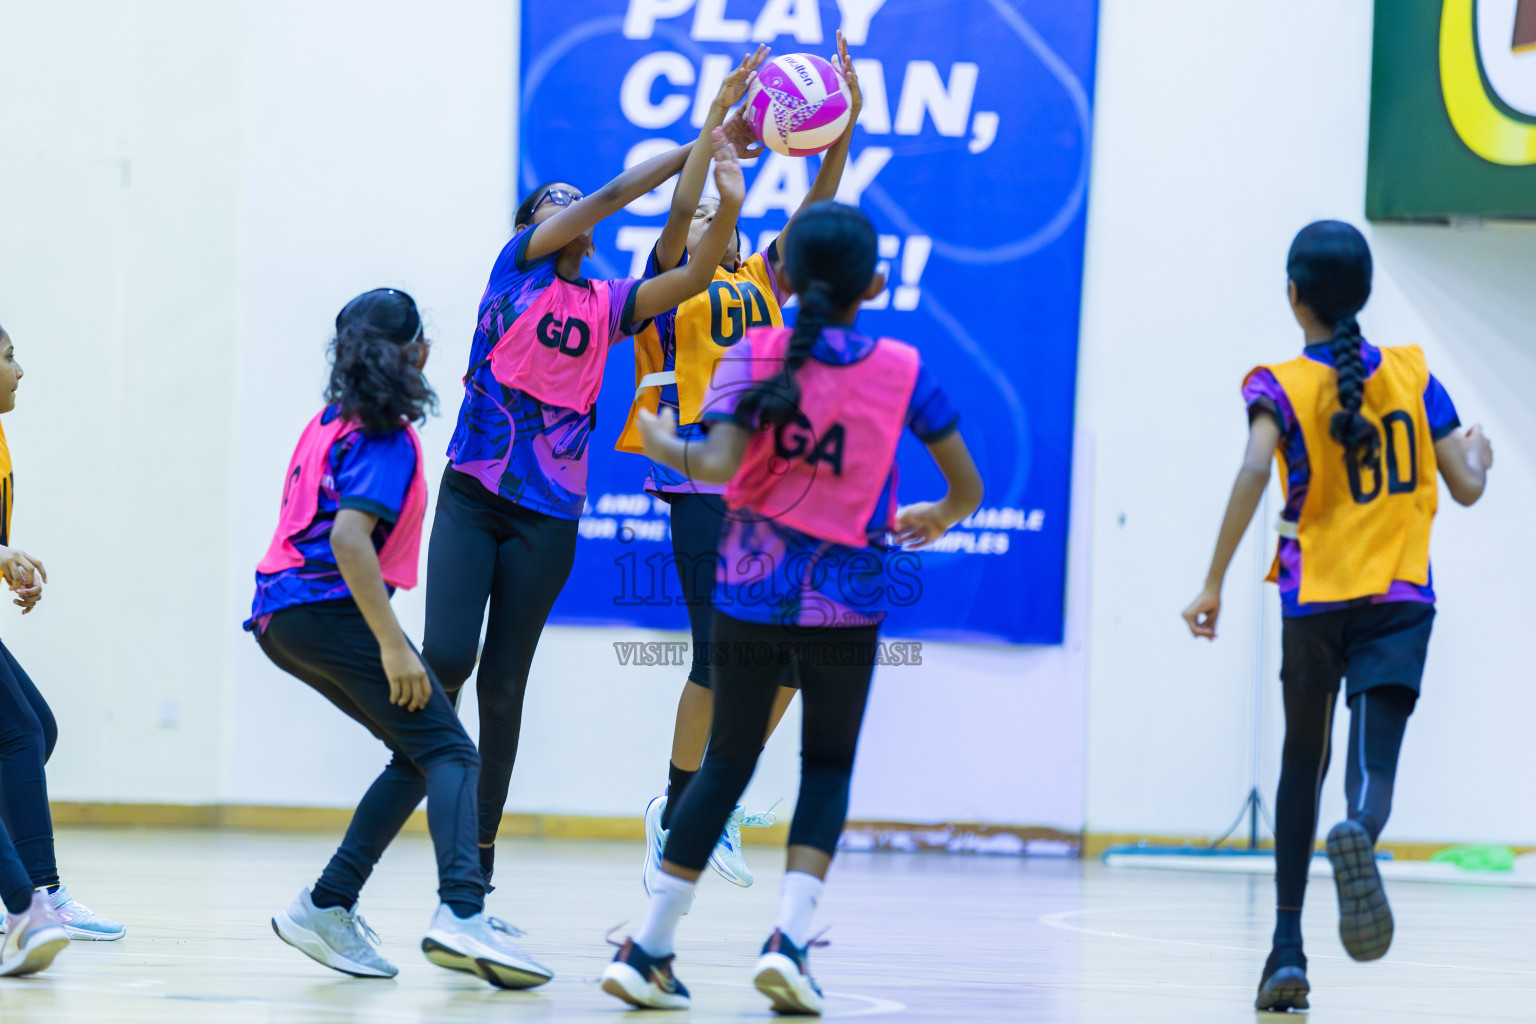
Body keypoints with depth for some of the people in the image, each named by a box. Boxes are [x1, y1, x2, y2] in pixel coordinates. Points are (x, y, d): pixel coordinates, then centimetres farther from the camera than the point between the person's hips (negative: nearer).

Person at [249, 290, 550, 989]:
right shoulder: (387, 441, -10)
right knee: (450, 753, -13)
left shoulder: (333, 421, 18)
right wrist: (392, 645, -25)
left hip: (280, 615, 9)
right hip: (330, 610, -9)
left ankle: (326, 907, 4)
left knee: (418, 755, 14)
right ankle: (461, 913, -37)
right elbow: (349, 537, -23)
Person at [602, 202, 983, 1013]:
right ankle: (789, 938, -7)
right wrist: (938, 518, 24)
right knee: (827, 769, 12)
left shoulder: (757, 354, -6)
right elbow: (968, 487, 2)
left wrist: (665, 446, 1)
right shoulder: (902, 369, -4)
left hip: (750, 593, 1)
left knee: (727, 763, 13)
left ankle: (648, 947, 11)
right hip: (847, 599, -1)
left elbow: (718, 464, -20)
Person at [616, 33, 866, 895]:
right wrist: (719, 119, -19)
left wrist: (845, 121, 0)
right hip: (704, 486, -6)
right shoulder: (669, 288, 6)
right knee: (719, 654, -9)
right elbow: (679, 208, -12)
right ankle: (676, 818, 4)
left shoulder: (761, 283, 19)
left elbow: (818, 207, 12)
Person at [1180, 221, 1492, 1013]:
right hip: (1400, 604, 0)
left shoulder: (1281, 388, -3)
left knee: (1302, 767, 18)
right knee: (1373, 764, -11)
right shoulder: (1413, 375, 5)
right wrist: (1479, 453, 29)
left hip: (1313, 604, 0)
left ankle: (1288, 950, 17)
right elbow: (1466, 488, 5)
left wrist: (1214, 583, -19)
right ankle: (1358, 830, -49)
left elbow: (1254, 468, -22)